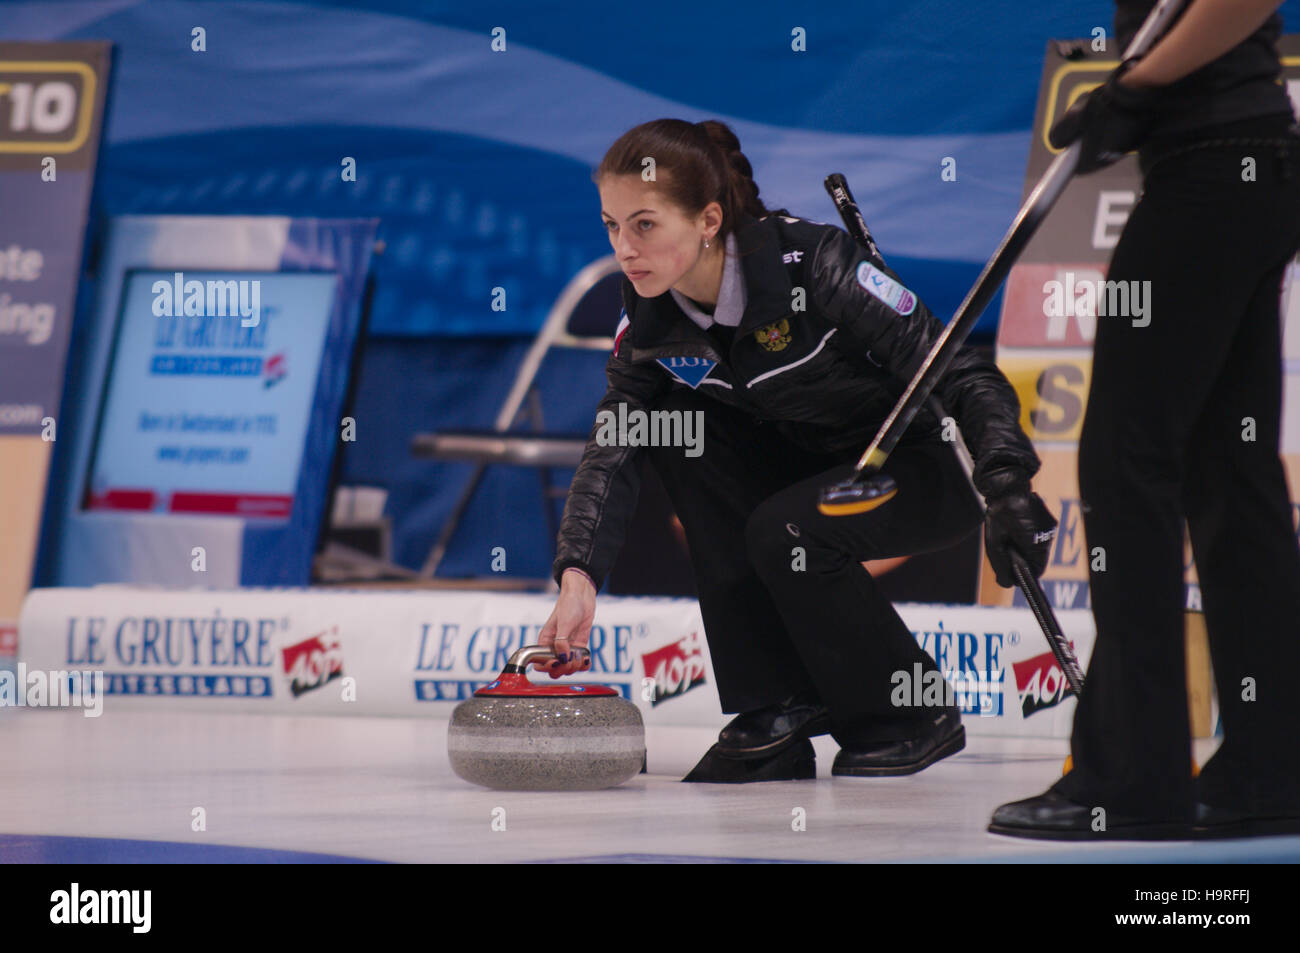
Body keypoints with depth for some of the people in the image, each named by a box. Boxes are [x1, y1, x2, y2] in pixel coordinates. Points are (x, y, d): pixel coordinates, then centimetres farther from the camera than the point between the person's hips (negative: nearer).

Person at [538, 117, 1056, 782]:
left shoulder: (811, 263, -29)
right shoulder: (650, 317, -11)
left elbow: (958, 370, -27)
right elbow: (611, 448, -15)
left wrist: (1008, 483, -40)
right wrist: (577, 578, -30)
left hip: (932, 474, -7)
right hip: (811, 463, 7)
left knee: (784, 530, -30)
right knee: (680, 425, -16)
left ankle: (916, 717, -4)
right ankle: (778, 709, -10)